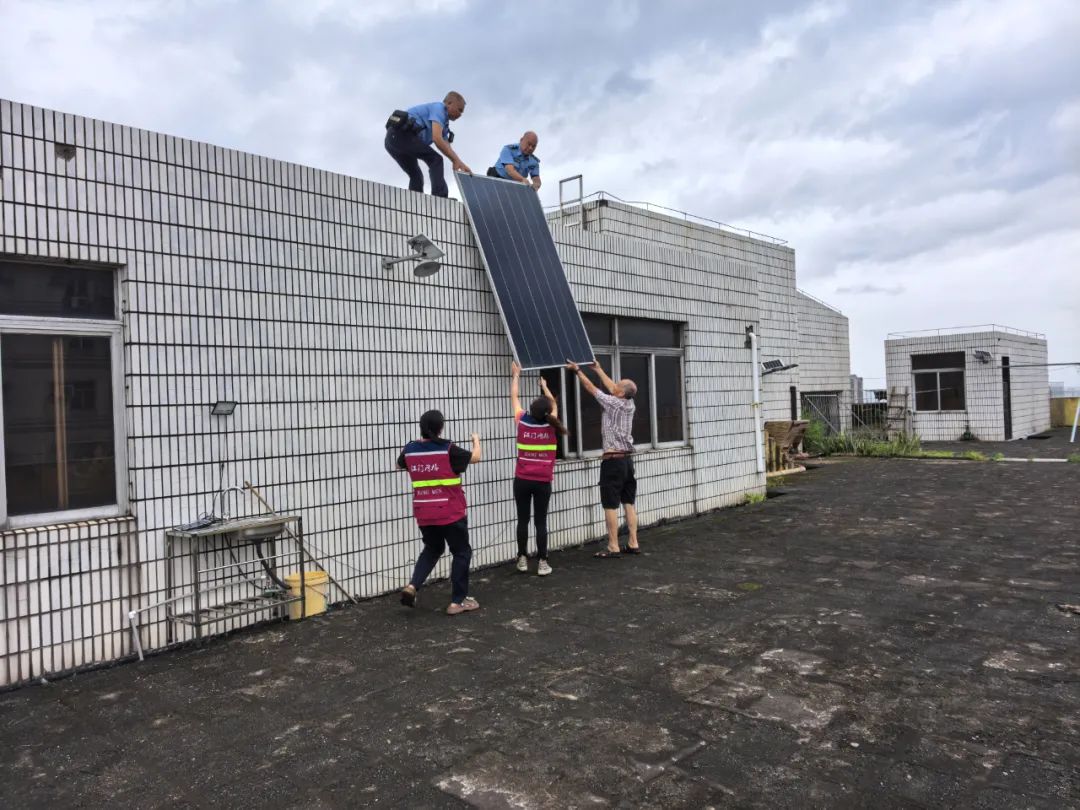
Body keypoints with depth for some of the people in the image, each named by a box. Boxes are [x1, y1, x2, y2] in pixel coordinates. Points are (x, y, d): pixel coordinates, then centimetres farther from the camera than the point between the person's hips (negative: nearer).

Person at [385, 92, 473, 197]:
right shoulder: (439, 108, -3)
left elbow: (447, 147, 19)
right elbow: (437, 138, -18)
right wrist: (457, 160, -19)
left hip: (393, 138, 10)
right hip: (401, 135, -10)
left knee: (416, 175, 16)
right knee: (435, 159, -11)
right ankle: (440, 198, -23)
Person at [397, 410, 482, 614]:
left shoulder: (410, 449, -2)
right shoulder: (447, 449, -15)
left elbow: (399, 465, 21)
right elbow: (475, 457, -1)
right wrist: (476, 440, 19)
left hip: (423, 514, 5)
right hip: (450, 513, -5)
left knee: (432, 549, 26)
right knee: (462, 553, 11)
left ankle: (412, 586, 8)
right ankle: (458, 601, 13)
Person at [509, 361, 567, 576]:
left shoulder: (523, 422, -7)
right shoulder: (551, 425, -5)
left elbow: (514, 398, 9)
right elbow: (554, 404, 17)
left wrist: (516, 375, 23)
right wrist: (545, 386, 32)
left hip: (522, 480, 0)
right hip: (543, 482, 0)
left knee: (523, 520, 9)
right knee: (541, 522, 3)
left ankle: (523, 559, 15)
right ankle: (542, 562, 4)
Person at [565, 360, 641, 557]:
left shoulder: (612, 403, -11)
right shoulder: (630, 405, 7)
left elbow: (591, 388, -2)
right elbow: (611, 387, 22)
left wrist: (577, 370, 10)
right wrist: (598, 369, 32)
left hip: (613, 460, -7)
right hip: (627, 459, 7)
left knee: (610, 505, -4)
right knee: (629, 503, 10)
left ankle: (613, 547, -2)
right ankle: (633, 543, 13)